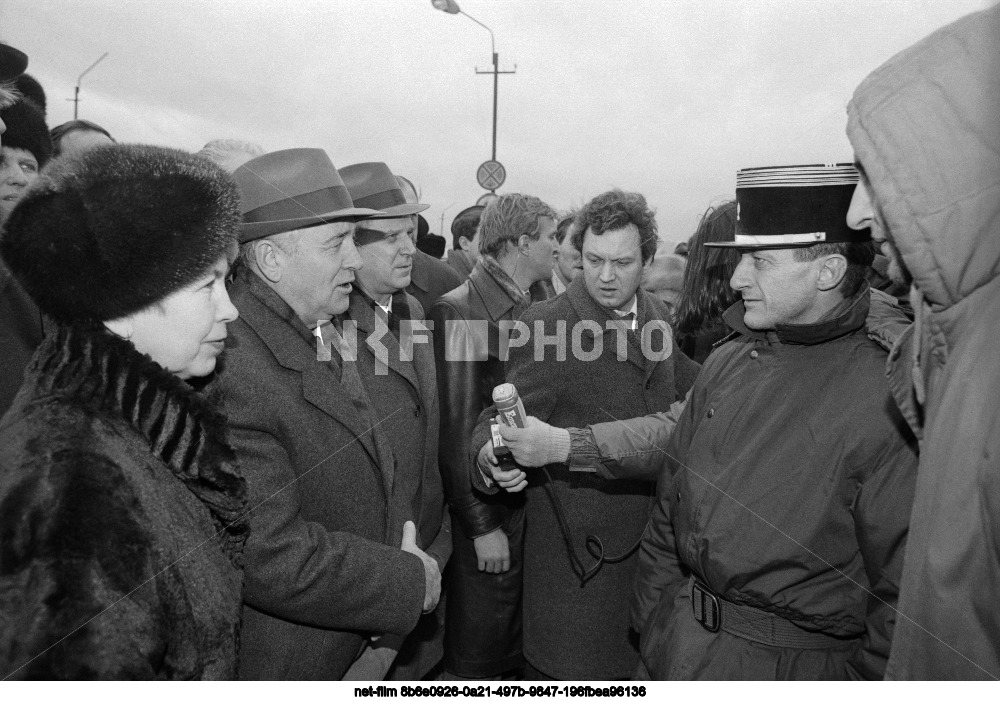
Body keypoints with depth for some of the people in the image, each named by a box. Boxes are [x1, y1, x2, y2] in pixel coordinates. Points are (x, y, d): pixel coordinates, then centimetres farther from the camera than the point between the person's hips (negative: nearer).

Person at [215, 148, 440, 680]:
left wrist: (399, 525, -2)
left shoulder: (323, 333, 1)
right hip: (283, 660, -8)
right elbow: (271, 557, -29)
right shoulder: (233, 371, -28)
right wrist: (411, 578, -18)